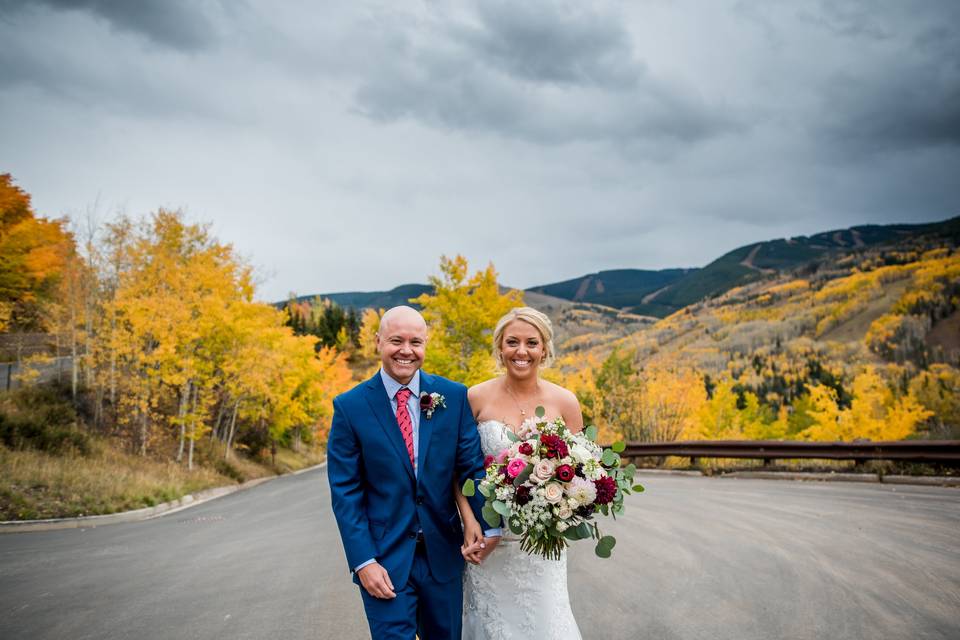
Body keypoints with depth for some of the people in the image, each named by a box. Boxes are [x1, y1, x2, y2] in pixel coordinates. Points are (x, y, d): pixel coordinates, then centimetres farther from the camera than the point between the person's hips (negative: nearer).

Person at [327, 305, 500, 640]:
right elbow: (345, 492, -7)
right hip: (384, 558, -3)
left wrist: (491, 525, -15)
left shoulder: (453, 396, -3)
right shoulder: (350, 406, -8)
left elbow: (472, 467, -2)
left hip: (443, 555, 3)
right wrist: (363, 561, -13)